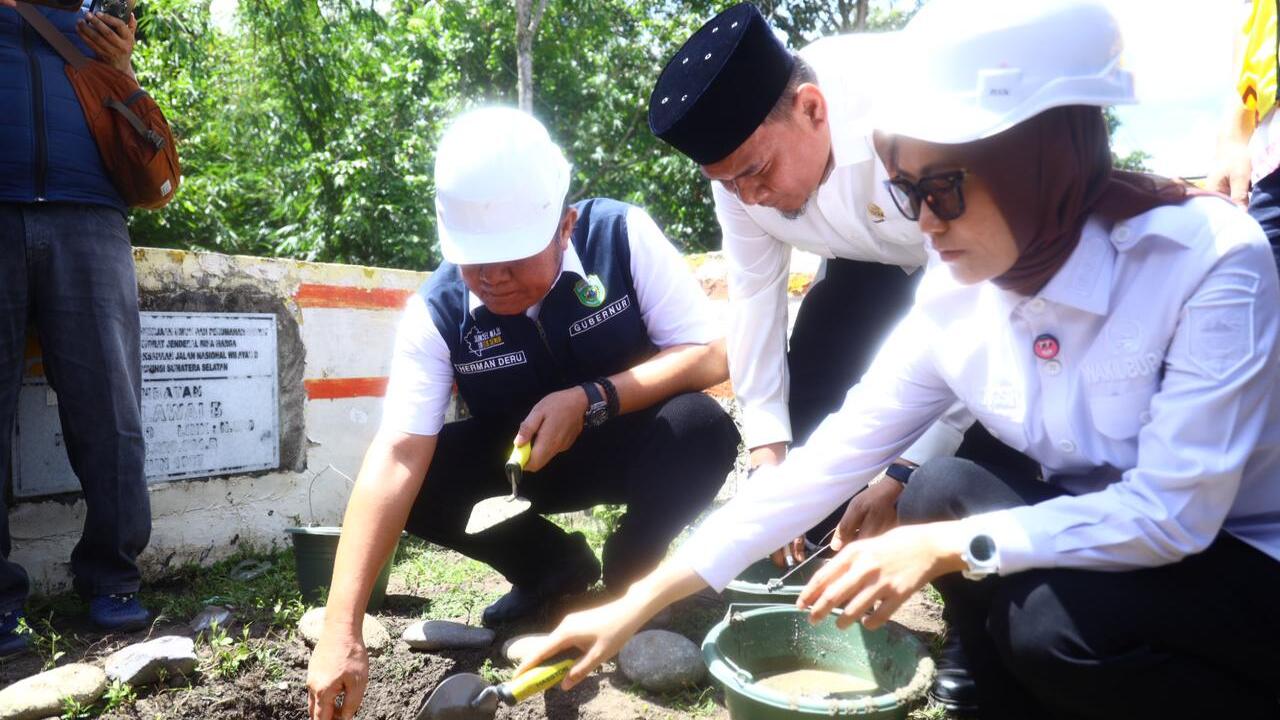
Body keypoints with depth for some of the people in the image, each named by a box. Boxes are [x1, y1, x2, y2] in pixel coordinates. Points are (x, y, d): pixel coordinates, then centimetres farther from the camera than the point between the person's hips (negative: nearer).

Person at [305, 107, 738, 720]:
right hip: (523, 461, 2)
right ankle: (555, 567, 4)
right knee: (420, 482, -22)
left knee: (701, 426, -33)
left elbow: (709, 356, -20)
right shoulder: (438, 311, -21)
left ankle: (628, 575, -4)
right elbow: (396, 459, -29)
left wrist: (592, 400, -34)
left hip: (633, 447, -1)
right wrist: (341, 632, -37)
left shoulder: (622, 235, -23)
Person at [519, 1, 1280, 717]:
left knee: (1054, 624, -29)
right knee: (942, 491, -19)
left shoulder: (1209, 259, -26)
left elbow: (1172, 512, -27)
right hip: (1096, 552, 5)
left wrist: (945, 547, -31)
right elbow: (834, 455, -13)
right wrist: (640, 603, -14)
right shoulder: (956, 299, -11)